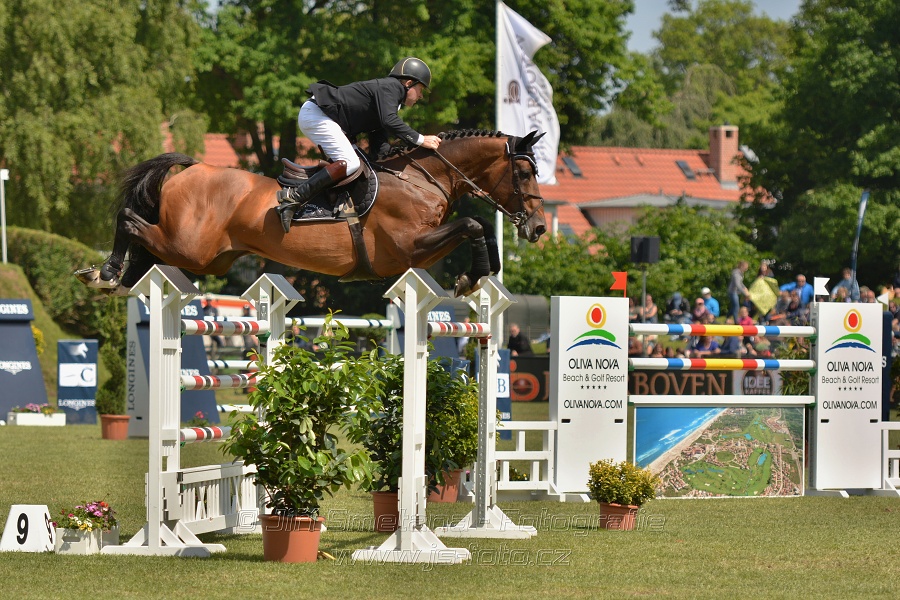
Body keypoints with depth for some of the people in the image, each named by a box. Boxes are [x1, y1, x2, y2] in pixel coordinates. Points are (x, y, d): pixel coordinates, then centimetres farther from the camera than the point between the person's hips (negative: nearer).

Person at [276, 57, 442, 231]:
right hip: (316, 114, -11)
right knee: (350, 163, -21)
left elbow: (378, 147, 19)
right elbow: (389, 121, -24)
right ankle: (293, 197, -28)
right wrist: (420, 140, -19)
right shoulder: (390, 87, -7)